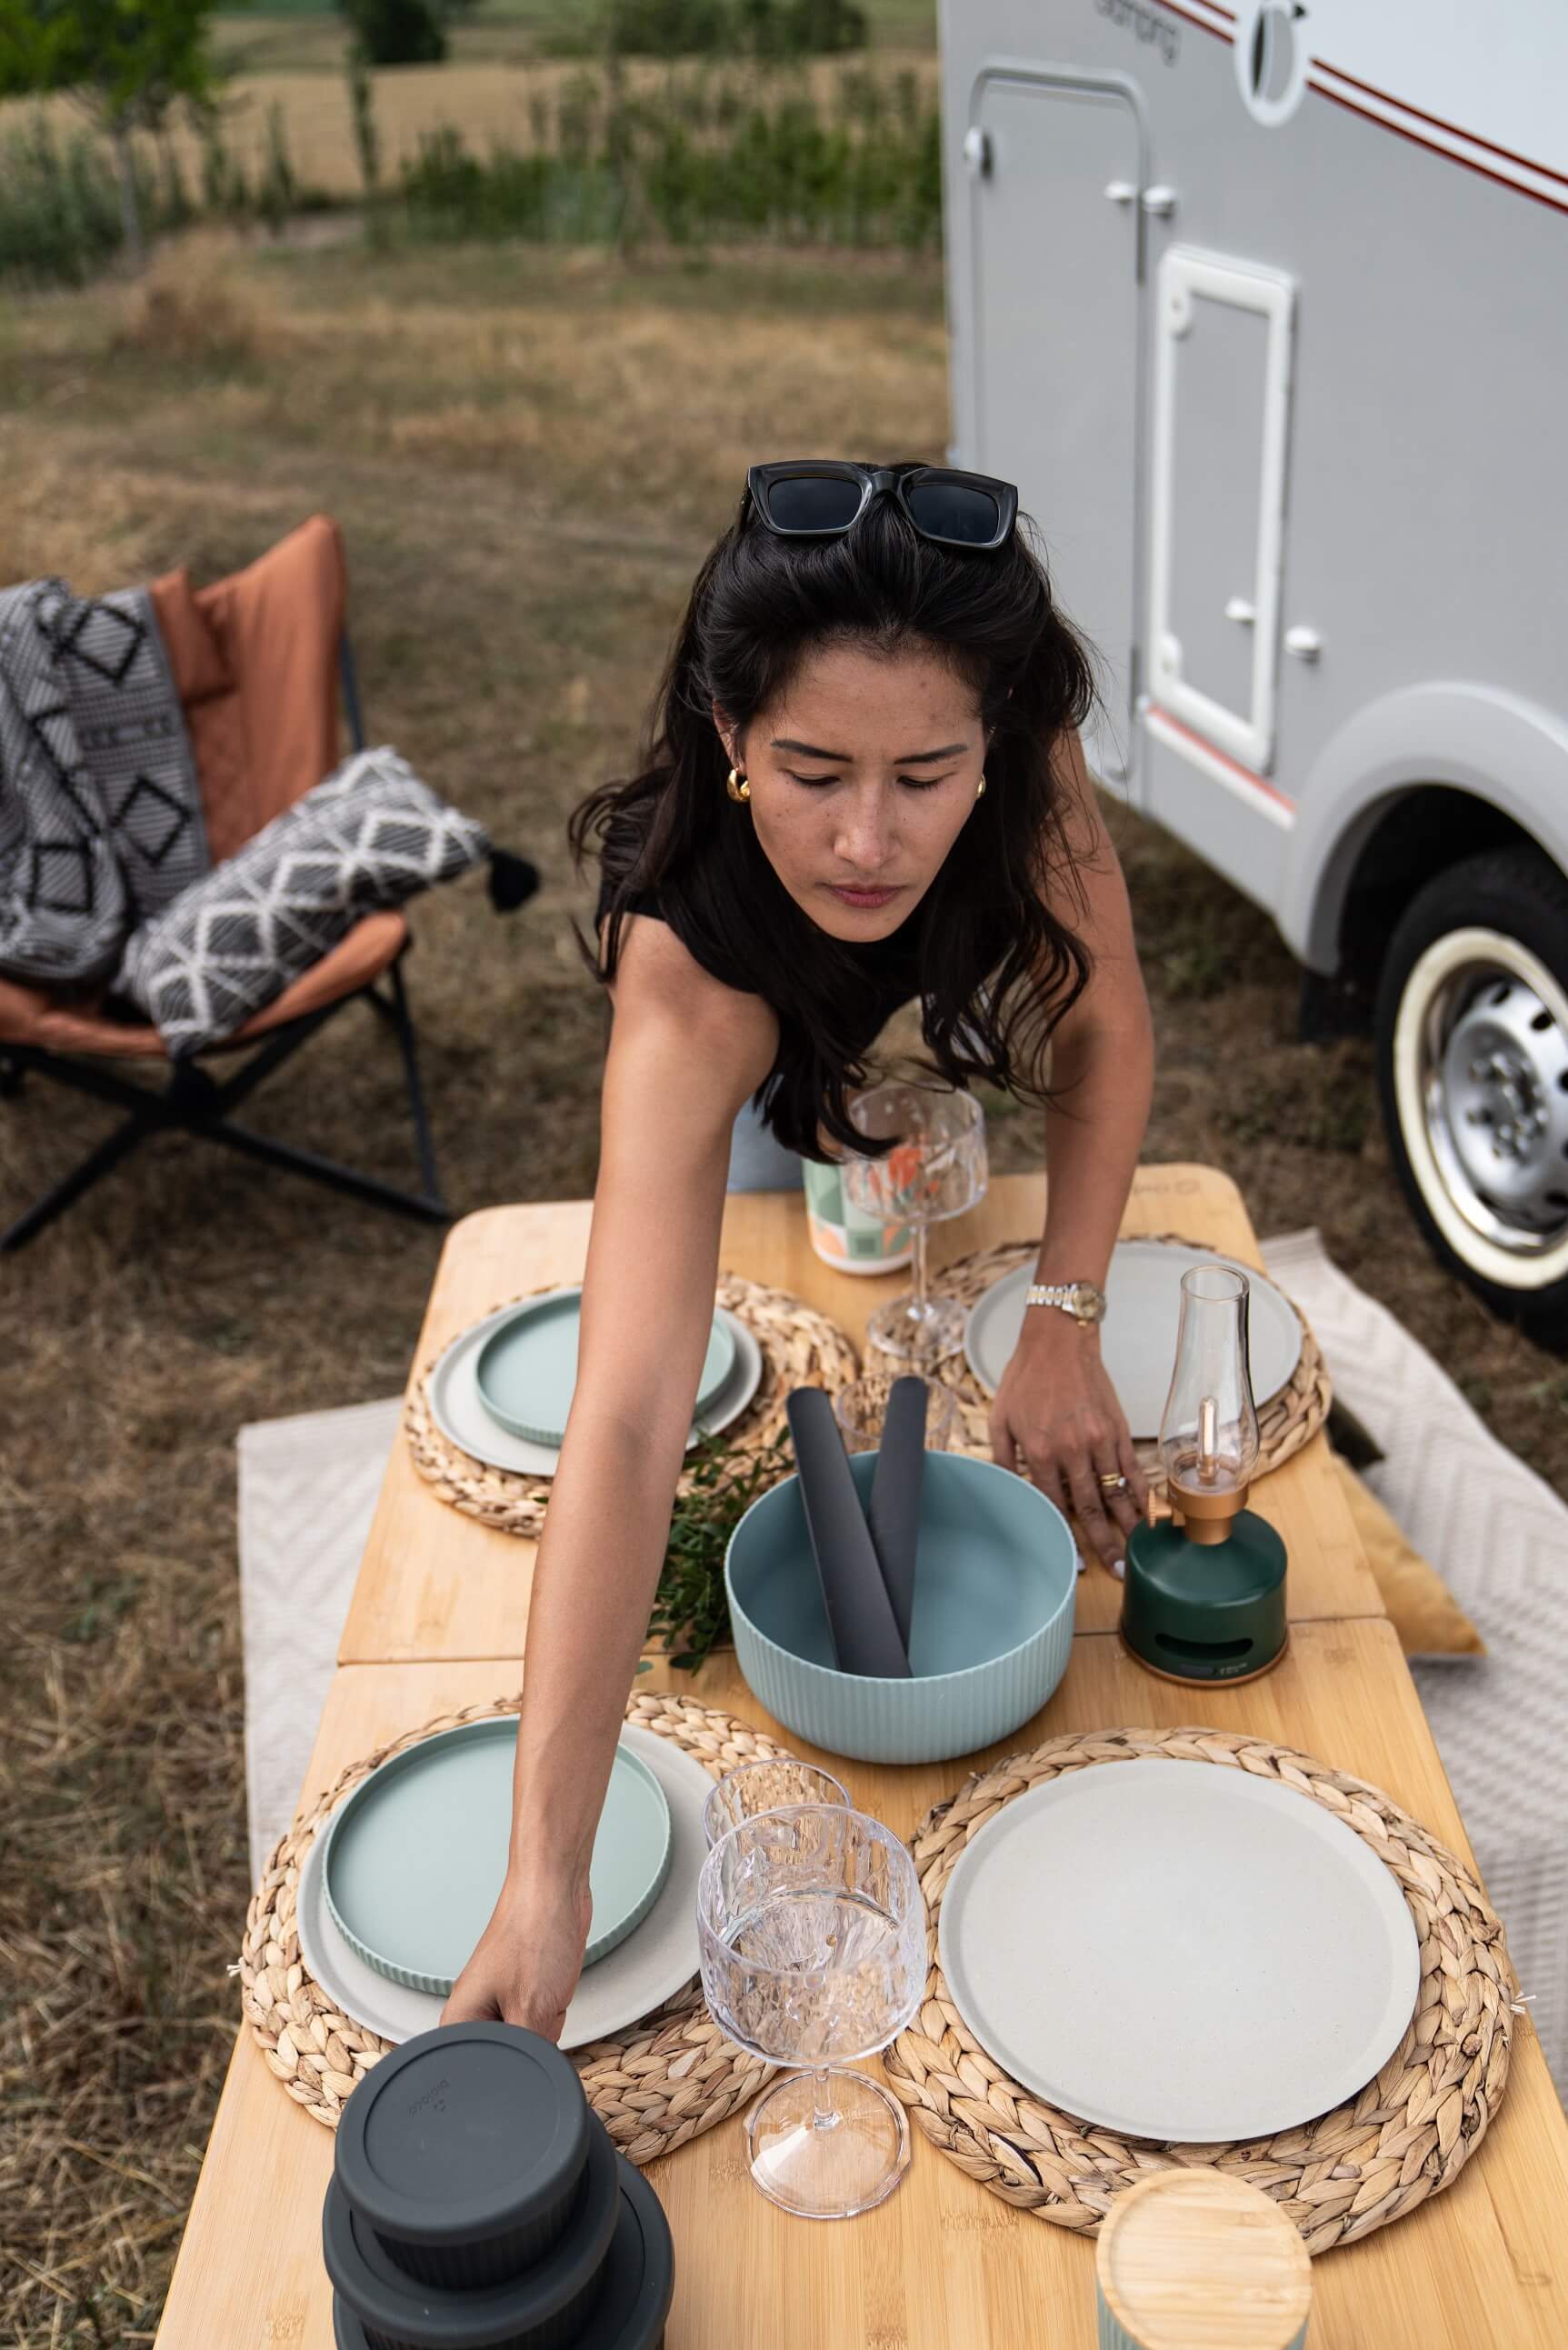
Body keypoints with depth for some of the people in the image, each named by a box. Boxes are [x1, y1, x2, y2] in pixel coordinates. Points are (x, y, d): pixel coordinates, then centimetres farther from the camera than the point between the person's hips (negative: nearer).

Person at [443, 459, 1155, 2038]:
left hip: (970, 991, 2)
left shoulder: (1019, 762, -42)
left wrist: (1062, 1329, -37)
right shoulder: (688, 975, -50)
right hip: (764, 1052, -2)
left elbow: (1107, 1033, -26)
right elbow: (625, 1425, -57)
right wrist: (545, 1880, -62)